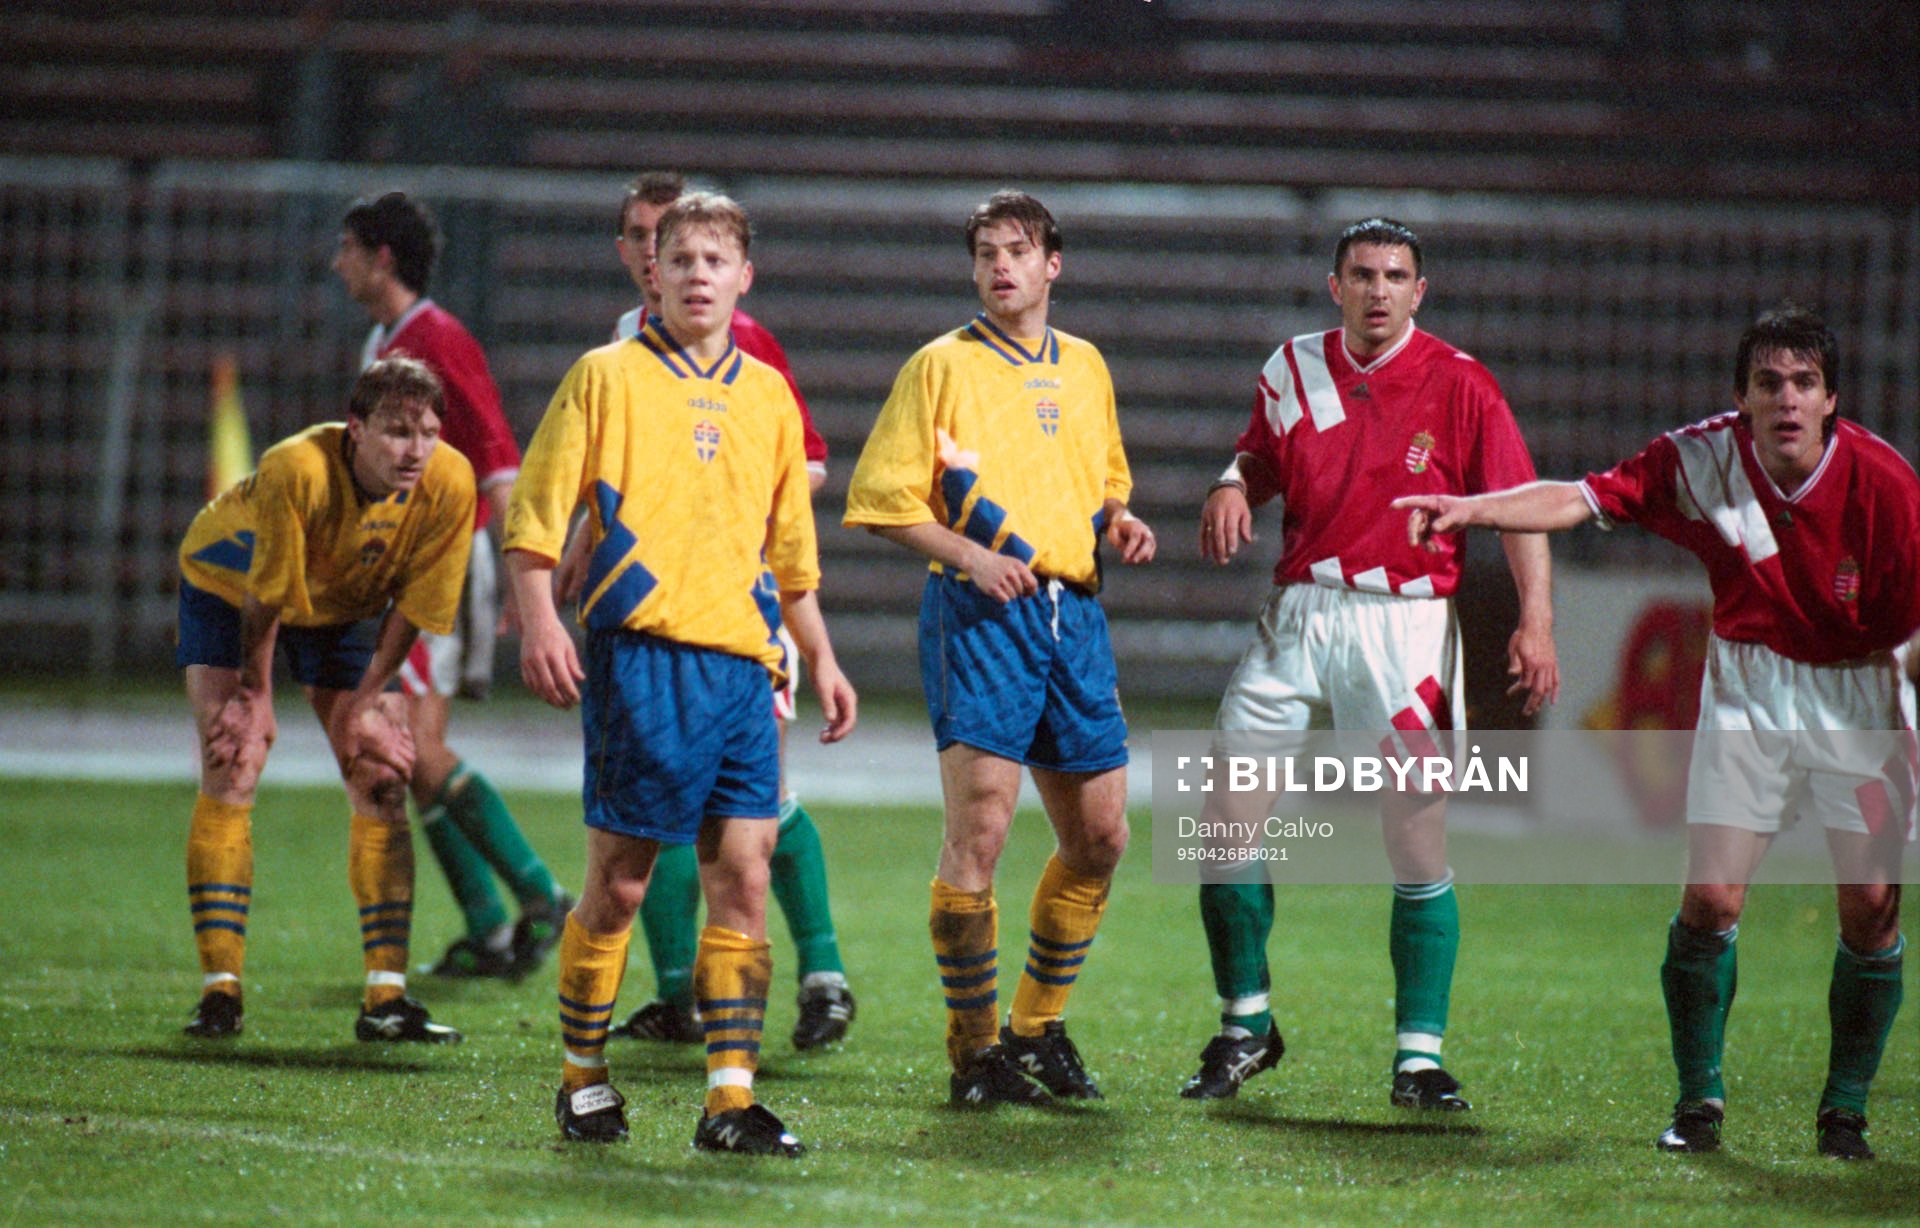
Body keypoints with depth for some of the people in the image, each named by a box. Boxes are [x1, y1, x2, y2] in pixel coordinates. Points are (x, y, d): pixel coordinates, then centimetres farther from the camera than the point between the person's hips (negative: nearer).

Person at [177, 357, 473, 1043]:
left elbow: (415, 603, -15)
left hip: (341, 608, 4)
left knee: (381, 782, -6)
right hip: (227, 589, -4)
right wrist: (257, 694, -14)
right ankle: (219, 991, -12)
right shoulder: (296, 471, -39)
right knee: (231, 771, -16)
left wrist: (363, 704, -11)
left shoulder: (449, 483, -28)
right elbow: (264, 594, -25)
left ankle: (387, 998, -4)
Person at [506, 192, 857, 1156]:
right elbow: (533, 514, -2)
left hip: (742, 667, 4)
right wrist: (539, 624, -14)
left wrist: (820, 658, 20)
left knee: (742, 877, -3)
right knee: (620, 880, -1)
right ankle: (583, 1079, 13)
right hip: (641, 654, -4)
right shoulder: (607, 378, 2)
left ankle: (731, 1100, -2)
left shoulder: (766, 394, 16)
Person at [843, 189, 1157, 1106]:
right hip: (980, 614, -6)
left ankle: (1039, 1028, 22)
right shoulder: (943, 366, 0)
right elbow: (880, 496, -3)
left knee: (1099, 838, 6)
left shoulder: (1085, 368, 16)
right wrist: (968, 552, -16)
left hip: (1072, 609, 6)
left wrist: (1117, 520, 6)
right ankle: (974, 1052, -5)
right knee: (979, 829, -14)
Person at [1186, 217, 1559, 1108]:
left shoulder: (1458, 384, -4)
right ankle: (1245, 1027, 15)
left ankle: (1419, 1057, 4)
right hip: (1299, 615, 3)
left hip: (1406, 624, -3)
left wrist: (1536, 618, -15)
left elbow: (1521, 502, -5)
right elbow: (1257, 458, 20)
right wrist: (1231, 489, -4)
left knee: (1420, 847, -5)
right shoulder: (1294, 370, 6)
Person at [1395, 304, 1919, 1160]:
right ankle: (1699, 1097, 9)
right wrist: (1472, 508, -30)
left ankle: (1846, 1109, 10)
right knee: (1711, 899, -7)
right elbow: (1590, 498, -16)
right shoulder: (1703, 458, -13)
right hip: (1747, 687, 1)